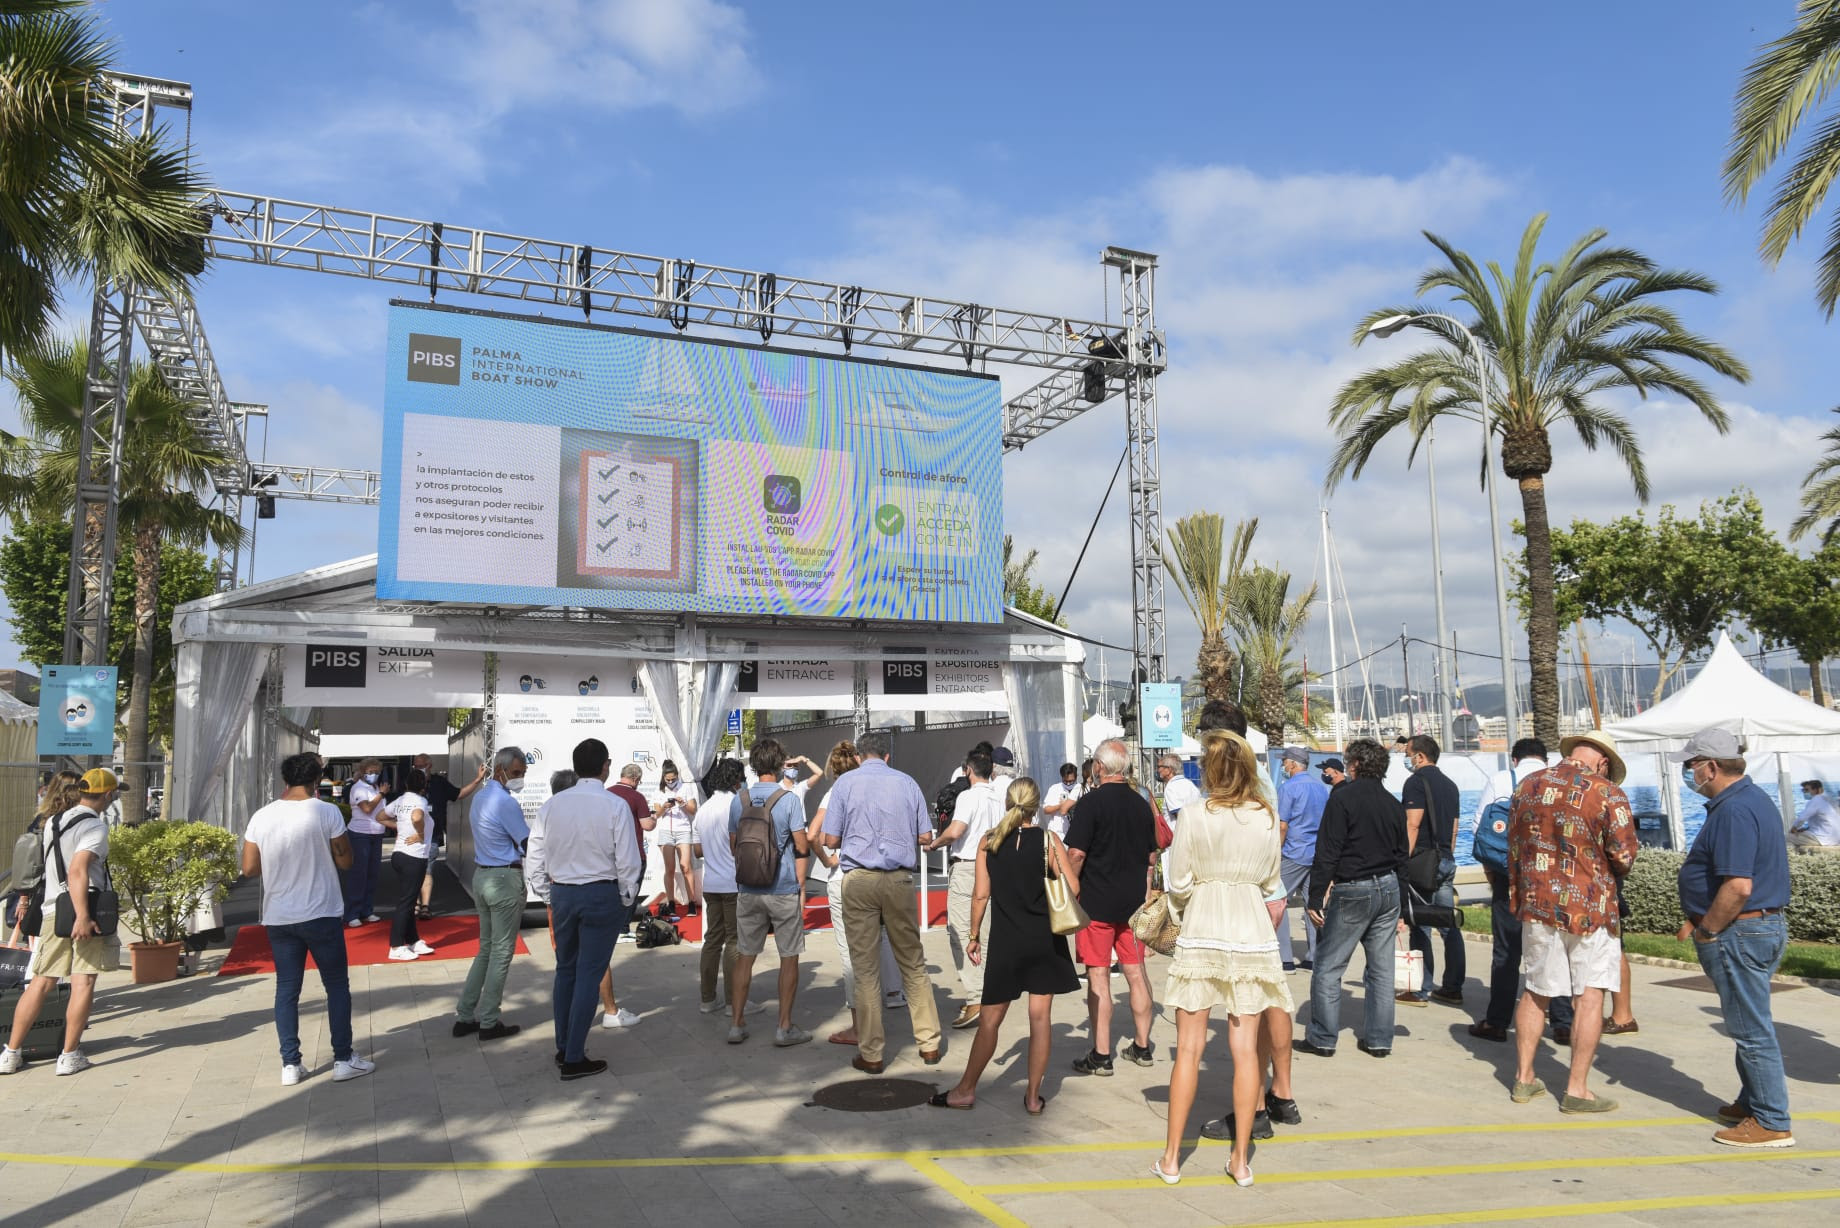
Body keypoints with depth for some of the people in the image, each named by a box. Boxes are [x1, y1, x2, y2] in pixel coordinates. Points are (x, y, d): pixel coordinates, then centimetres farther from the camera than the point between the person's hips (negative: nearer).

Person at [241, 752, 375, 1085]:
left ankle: (290, 1064, 14)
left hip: (278, 918, 3)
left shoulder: (261, 817, -1)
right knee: (337, 986, 8)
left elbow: (249, 869, 2)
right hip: (321, 915, -3)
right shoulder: (327, 812, -10)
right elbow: (345, 861, -5)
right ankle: (344, 1059, 11)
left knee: (286, 989, 12)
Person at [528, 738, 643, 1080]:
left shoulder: (552, 805, -1)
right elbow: (627, 861, -13)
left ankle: (563, 1049, 29)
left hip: (561, 894, 4)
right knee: (589, 975, 3)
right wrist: (627, 900, 2)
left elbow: (534, 859, 3)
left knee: (565, 970, 19)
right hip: (602, 895, -4)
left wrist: (549, 896, 14)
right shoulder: (615, 806, -14)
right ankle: (574, 1059, 8)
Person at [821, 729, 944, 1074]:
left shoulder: (845, 782, 1)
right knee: (913, 963, 12)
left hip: (859, 879, -1)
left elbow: (830, 840, 0)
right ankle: (930, 1043, 17)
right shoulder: (906, 781, 5)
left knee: (865, 968, 5)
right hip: (900, 879, 2)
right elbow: (925, 836, 7)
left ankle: (871, 1054, 10)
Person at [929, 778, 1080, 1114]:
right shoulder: (1048, 839, -4)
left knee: (990, 1019, 9)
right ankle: (1033, 1096, 14)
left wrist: (974, 936, 8)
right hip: (1045, 939, 0)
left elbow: (981, 894, -2)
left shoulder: (989, 841, -1)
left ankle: (966, 1090, 20)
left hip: (1005, 941, 0)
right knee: (1040, 1017, 8)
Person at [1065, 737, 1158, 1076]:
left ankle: (1101, 1055, 4)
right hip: (1134, 902, 6)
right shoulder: (1141, 804, 6)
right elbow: (1152, 857, 13)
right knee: (1136, 972, 13)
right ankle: (1142, 1046, 22)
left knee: (1098, 977, 0)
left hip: (1097, 903, -5)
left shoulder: (1091, 803, -13)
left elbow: (1076, 853, -17)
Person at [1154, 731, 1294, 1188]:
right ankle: (1241, 1159, 15)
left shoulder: (1195, 816, -10)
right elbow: (1271, 883, 8)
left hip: (1201, 933, -2)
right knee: (1245, 1048, 8)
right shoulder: (1268, 817, -2)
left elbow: (1178, 885, -5)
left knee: (1188, 1048, 4)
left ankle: (1172, 1158, 12)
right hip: (1253, 933, 2)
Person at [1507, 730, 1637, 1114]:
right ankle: (1576, 1090, 6)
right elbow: (1624, 857, -12)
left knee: (1535, 992, 14)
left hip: (1536, 905, 5)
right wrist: (1606, 872, 11)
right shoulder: (1607, 793, -12)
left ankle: (1524, 1078, 20)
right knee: (1589, 997, 4)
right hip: (1589, 908, -5)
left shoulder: (1528, 786, 5)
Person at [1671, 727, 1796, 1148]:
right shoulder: (1753, 799, 13)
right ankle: (1754, 1104, 31)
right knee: (1748, 1023, 20)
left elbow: (1738, 886, -29)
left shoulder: (1733, 810, -22)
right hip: (1763, 926, 11)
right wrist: (1701, 922, 15)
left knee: (1752, 1029, -1)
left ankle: (1772, 1123, 7)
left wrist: (1706, 931, -15)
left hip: (1740, 933, -11)